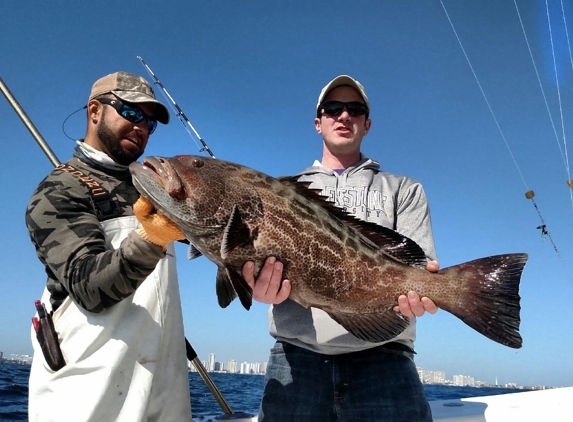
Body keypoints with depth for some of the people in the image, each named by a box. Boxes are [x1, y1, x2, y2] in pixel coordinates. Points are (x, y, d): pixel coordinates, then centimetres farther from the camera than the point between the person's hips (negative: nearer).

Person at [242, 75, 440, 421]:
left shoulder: (404, 190, 17)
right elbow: (269, 257, 7)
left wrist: (418, 290, -20)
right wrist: (263, 285, -17)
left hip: (383, 355, 0)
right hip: (297, 354, 1)